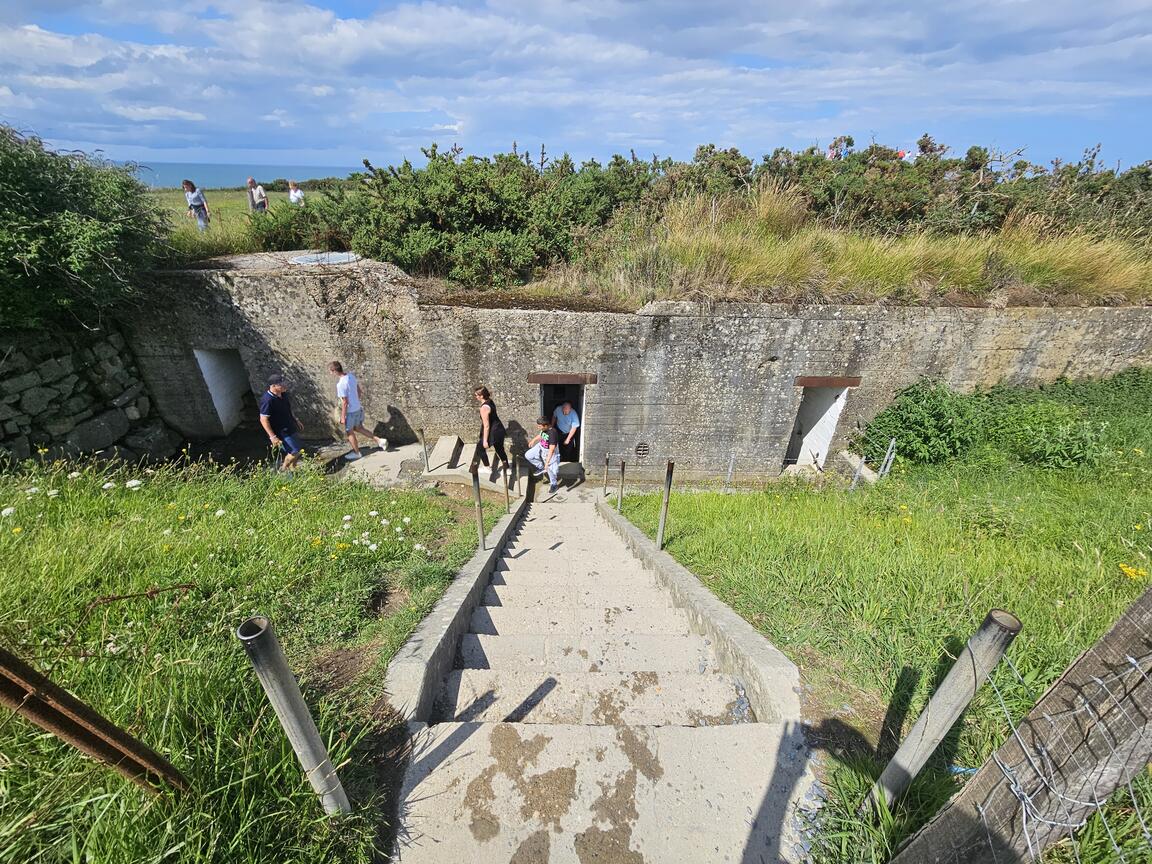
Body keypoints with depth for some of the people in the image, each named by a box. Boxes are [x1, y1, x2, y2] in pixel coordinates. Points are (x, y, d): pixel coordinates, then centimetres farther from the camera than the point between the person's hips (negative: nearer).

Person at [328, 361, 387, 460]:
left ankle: (356, 453, 28)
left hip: (350, 411, -8)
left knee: (349, 432, 12)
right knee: (358, 428, 24)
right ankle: (379, 441, 19)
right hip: (358, 408, 8)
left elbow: (344, 402, -23)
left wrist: (342, 417, -13)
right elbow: (359, 391, 9)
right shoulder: (351, 375, -2)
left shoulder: (340, 384, -26)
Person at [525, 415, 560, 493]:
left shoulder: (553, 433, -37)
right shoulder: (544, 429, -14)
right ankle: (541, 467, 22)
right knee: (528, 455, 5)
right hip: (540, 447, 7)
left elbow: (551, 449, -36)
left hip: (549, 452, -7)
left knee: (551, 469, 6)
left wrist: (547, 462, -36)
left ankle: (554, 484, 33)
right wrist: (533, 440, 21)